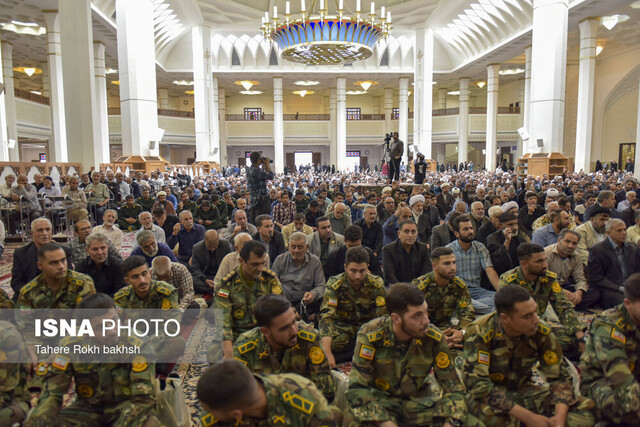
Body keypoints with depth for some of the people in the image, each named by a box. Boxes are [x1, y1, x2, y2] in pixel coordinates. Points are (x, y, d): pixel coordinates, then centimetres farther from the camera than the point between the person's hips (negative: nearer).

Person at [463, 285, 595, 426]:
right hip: (489, 395, -5)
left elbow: (559, 376, -2)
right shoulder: (479, 333, -25)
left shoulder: (541, 332, -12)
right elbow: (477, 384, -29)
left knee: (583, 415, -13)